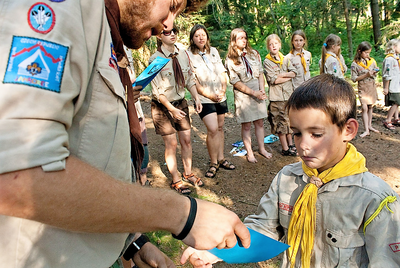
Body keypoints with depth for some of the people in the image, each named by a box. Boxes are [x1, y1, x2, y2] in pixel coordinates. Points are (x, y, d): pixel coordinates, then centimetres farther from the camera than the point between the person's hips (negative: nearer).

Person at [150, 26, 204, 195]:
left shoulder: (183, 55, 1)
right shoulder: (155, 59, -16)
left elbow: (190, 78, 9)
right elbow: (157, 90, -18)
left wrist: (196, 98, -2)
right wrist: (172, 109, -23)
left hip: (181, 102, 5)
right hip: (162, 106, -5)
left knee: (186, 140, 9)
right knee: (171, 144, 1)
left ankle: (188, 173, 29)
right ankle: (176, 180, 17)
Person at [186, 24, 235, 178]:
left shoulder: (214, 51, 10)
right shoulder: (189, 56, -7)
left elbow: (222, 72, 12)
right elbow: (193, 82, -10)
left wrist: (223, 90, -3)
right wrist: (210, 95, -12)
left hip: (220, 97, 6)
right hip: (205, 99, -5)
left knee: (220, 128, 12)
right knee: (212, 130, -14)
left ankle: (221, 158, 25)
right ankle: (213, 163, 3)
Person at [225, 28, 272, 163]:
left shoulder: (254, 54, 7)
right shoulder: (230, 60, -6)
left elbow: (260, 74, 7)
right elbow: (236, 82, -11)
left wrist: (262, 90, -7)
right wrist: (253, 92, -14)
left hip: (258, 92, 4)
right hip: (243, 95, -4)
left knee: (259, 122, 10)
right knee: (246, 126, 4)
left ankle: (262, 148, 25)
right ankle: (249, 153, 17)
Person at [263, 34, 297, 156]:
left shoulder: (285, 59, 12)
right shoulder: (267, 61, -3)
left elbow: (294, 73, 1)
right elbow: (273, 80, -13)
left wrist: (282, 75, -12)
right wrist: (288, 77, -6)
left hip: (288, 94, 5)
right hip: (276, 96, -5)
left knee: (289, 120, 12)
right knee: (281, 121, 0)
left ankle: (291, 144, 24)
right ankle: (285, 148, 8)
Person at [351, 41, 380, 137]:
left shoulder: (372, 61, 5)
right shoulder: (355, 64, -8)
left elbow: (374, 76, 12)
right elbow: (354, 79, -11)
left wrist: (375, 72, -10)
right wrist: (366, 75, -19)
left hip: (372, 86, 4)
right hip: (362, 88, -4)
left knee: (370, 107, 12)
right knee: (364, 108, -10)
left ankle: (369, 126, 24)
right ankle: (366, 130, -9)